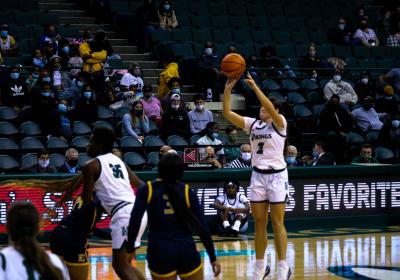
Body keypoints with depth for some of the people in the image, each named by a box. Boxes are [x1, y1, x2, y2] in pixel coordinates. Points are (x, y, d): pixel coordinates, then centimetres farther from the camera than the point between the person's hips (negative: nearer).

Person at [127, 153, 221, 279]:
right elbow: (202, 226, 2)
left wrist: (129, 249, 1)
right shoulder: (187, 191, 4)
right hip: (186, 251, 1)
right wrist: (213, 258, 7)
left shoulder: (147, 190, 1)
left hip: (160, 252, -1)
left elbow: (135, 220, -8)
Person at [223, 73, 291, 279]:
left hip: (276, 175, -5)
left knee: (277, 223, -4)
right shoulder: (252, 124, 7)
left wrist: (255, 87, -33)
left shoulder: (279, 123, -6)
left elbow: (271, 109, -28)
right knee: (259, 222, 8)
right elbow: (227, 113, -2)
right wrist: (228, 89, -15)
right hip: (258, 175, 5)